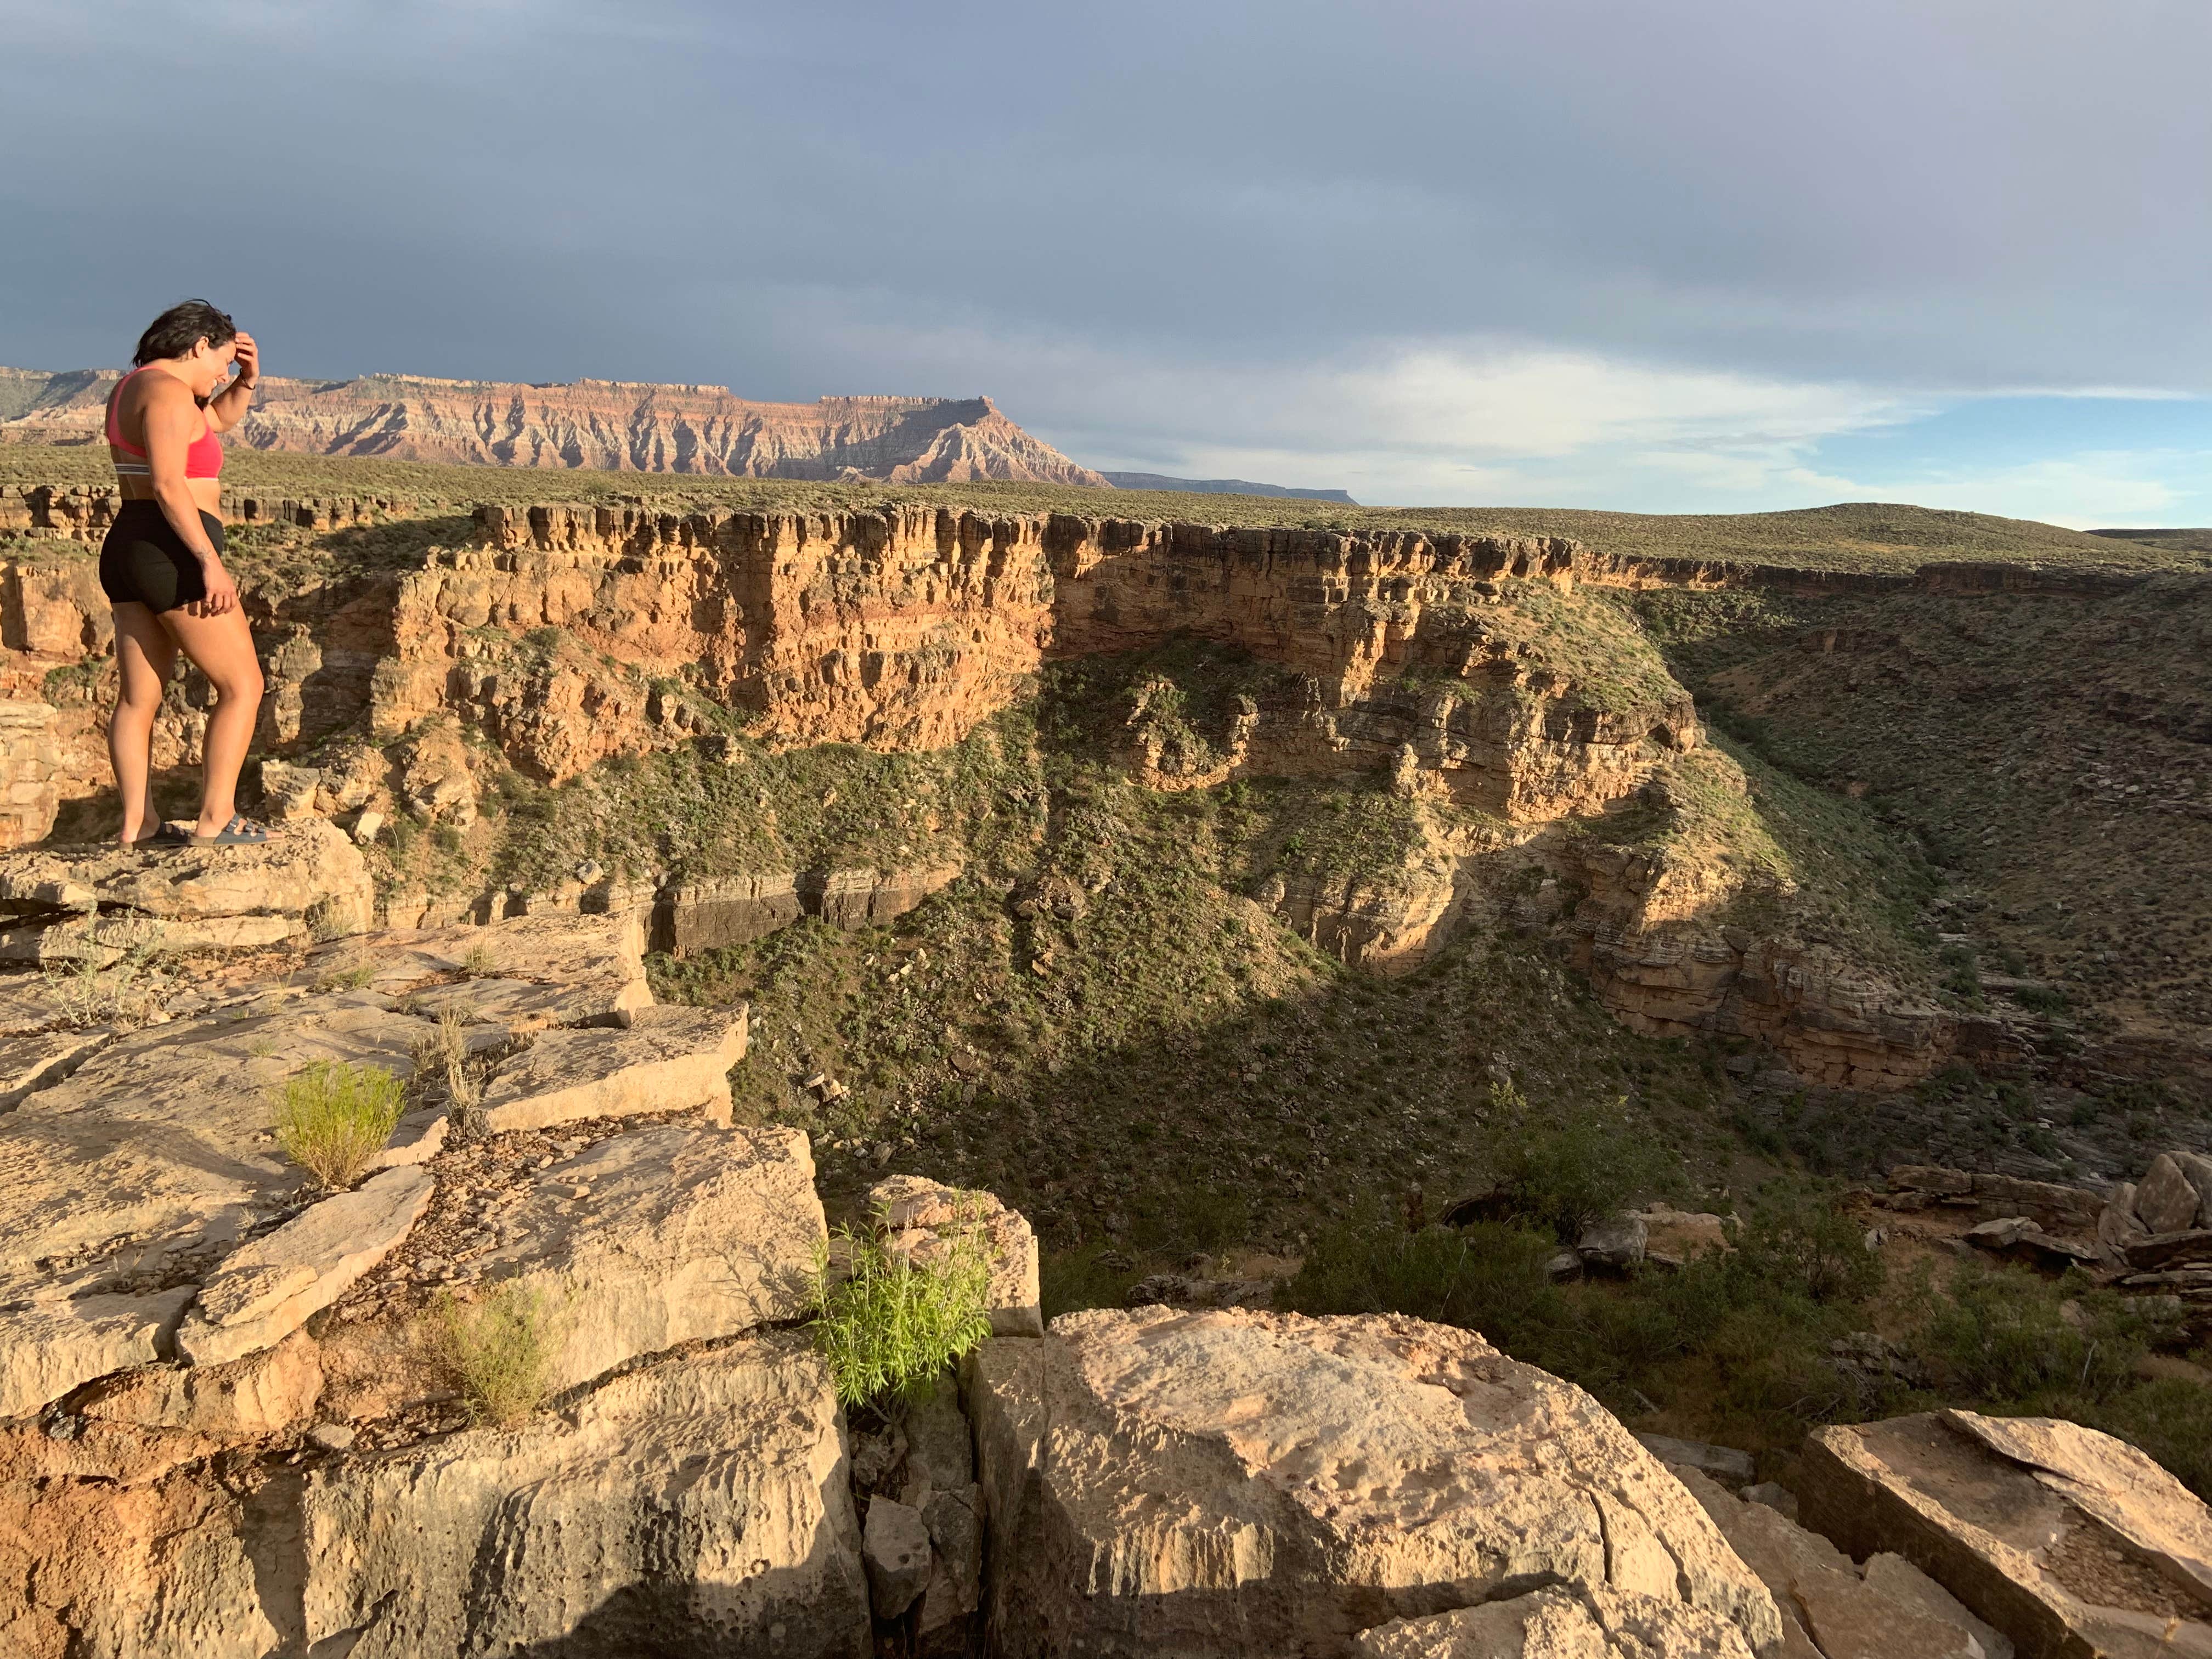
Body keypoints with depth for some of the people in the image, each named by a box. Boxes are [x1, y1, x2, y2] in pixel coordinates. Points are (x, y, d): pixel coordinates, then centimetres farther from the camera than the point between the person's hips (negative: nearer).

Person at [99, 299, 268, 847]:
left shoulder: (134, 388, 18)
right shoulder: (168, 391, -14)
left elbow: (221, 418, 32)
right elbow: (168, 485, -23)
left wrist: (248, 378, 15)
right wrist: (211, 562, -25)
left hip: (128, 552, 10)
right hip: (172, 554, -10)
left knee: (140, 698, 11)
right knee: (243, 686, -3)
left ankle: (138, 824, 14)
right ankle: (216, 819, -7)